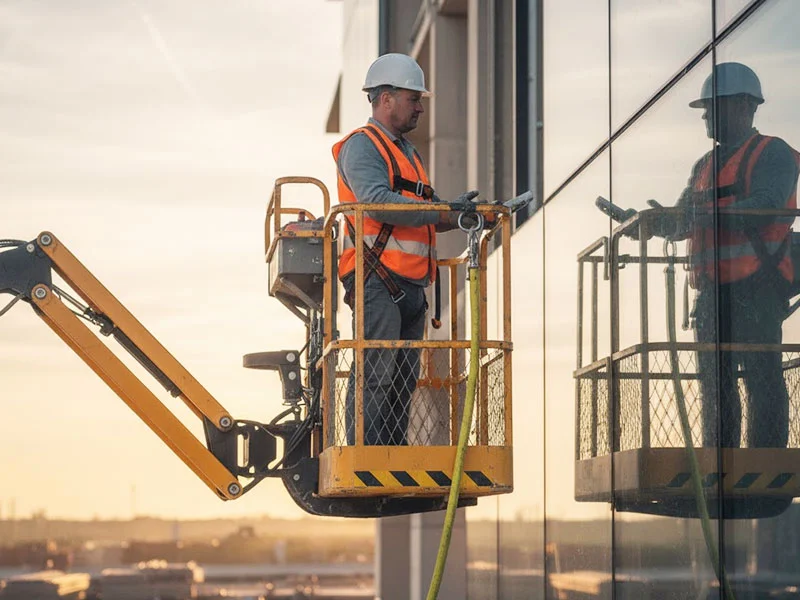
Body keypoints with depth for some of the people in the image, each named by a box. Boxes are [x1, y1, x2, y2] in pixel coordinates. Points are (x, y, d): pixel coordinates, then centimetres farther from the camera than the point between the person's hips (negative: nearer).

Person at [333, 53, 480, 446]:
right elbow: (377, 201, -20)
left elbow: (421, 215, 25)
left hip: (411, 287, 10)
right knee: (374, 376, -13)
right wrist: (446, 213, -21)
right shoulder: (362, 145, -4)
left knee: (403, 380, 9)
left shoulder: (408, 152, 26)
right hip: (377, 283, -10)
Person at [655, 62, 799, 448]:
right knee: (715, 383, 6)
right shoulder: (704, 166, 25)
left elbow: (765, 208, -16)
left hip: (755, 287, -8)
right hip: (713, 291, 8)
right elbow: (682, 223, 20)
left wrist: (708, 216, -27)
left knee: (762, 379, -10)